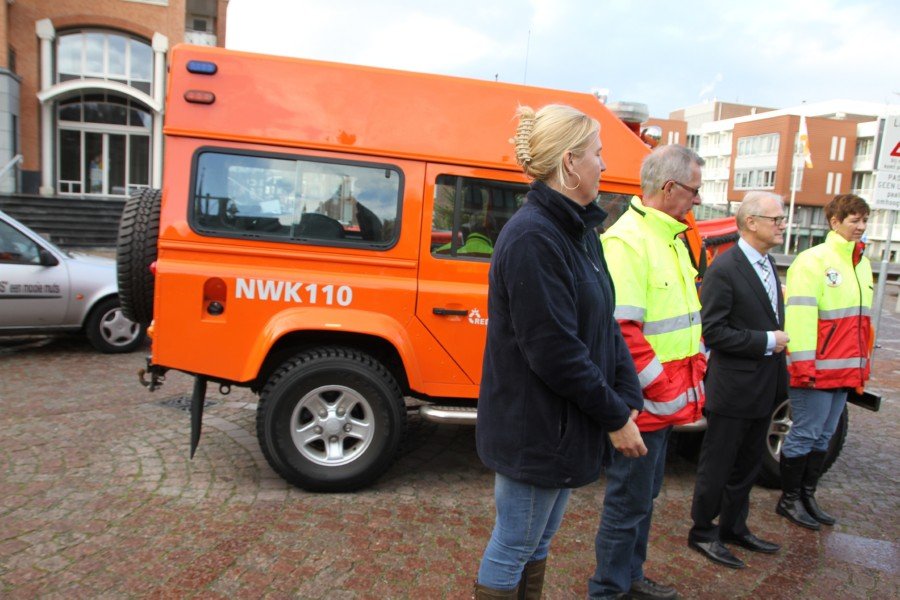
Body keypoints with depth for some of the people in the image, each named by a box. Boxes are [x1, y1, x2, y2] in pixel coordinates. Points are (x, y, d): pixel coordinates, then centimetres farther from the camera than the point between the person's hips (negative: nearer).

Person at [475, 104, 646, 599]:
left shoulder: (579, 231, 8)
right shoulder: (531, 237, -22)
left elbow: (605, 324, 8)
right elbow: (554, 351, -25)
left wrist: (628, 397, -2)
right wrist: (614, 416, -15)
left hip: (565, 425, 9)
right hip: (531, 428, -9)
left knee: (539, 540, 23)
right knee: (513, 547, 9)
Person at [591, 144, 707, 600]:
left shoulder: (669, 237, 12)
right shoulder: (627, 240, -19)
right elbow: (621, 331, -25)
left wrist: (696, 372, 12)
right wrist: (663, 392, -19)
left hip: (668, 401, 10)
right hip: (644, 405, -10)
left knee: (643, 496, 22)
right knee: (629, 503, 4)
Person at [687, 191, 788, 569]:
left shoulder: (767, 265, 10)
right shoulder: (724, 268, -17)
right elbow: (713, 332, -21)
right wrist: (766, 341, -17)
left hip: (763, 390, 9)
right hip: (732, 390, -9)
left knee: (746, 466, 20)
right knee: (717, 466, 6)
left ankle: (733, 528, 36)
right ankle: (702, 533, 22)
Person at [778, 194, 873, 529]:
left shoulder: (861, 263, 15)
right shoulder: (813, 261, -10)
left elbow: (861, 319, 20)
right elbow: (799, 314, -17)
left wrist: (862, 362, 17)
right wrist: (804, 363, -20)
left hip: (846, 369, 8)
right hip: (816, 369, -8)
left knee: (823, 437, 14)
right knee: (805, 435, 1)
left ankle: (807, 497, 26)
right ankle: (789, 500, 15)